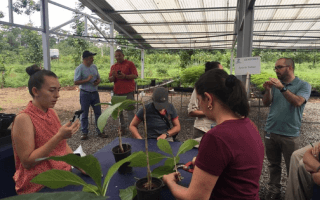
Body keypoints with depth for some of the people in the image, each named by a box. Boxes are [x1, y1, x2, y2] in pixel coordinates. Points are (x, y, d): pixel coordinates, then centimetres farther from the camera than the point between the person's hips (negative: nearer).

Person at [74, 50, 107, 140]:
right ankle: (84, 133, 19)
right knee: (84, 114, 5)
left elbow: (98, 77, 17)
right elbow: (76, 82, -13)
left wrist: (98, 81, -5)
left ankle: (99, 131, 20)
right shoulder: (79, 69, -10)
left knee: (98, 113, 9)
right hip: (85, 93, -5)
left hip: (95, 93, 6)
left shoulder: (94, 67, 8)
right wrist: (87, 80, -22)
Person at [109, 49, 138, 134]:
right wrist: (113, 76, -12)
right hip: (117, 92, 5)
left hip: (128, 92, -5)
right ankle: (123, 128, 20)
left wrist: (125, 76, -20)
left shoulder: (129, 64, 2)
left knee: (130, 111, -5)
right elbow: (110, 79, 12)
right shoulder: (113, 66, 15)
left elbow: (135, 76, -6)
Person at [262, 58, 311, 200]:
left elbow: (297, 102, -20)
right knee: (273, 165, 11)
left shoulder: (303, 85, -2)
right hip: (270, 131, 4)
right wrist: (268, 90, -15)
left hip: (289, 134, -3)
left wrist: (282, 88, -28)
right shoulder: (276, 84, 9)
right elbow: (266, 103, 2)